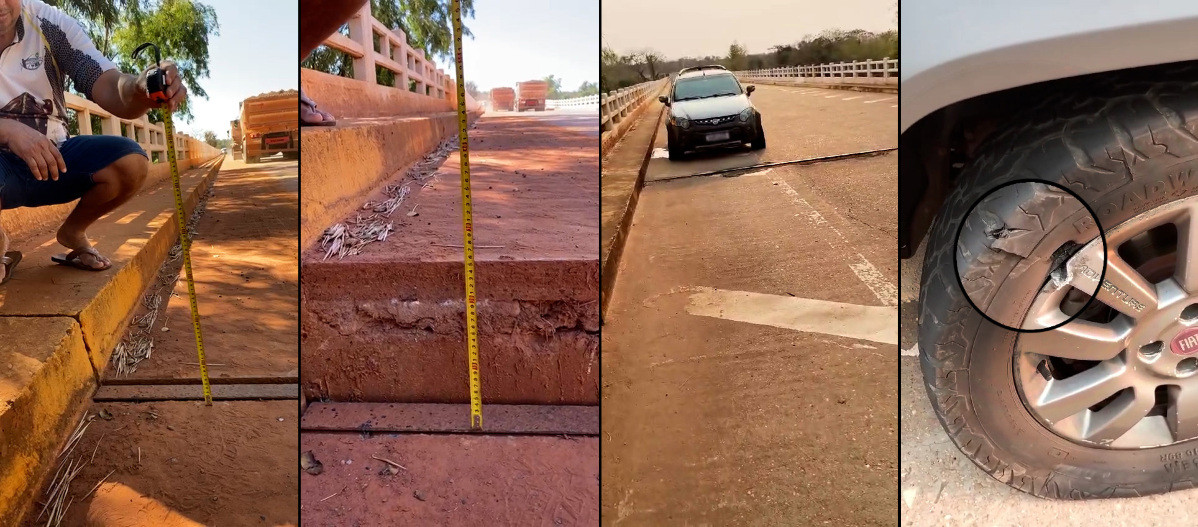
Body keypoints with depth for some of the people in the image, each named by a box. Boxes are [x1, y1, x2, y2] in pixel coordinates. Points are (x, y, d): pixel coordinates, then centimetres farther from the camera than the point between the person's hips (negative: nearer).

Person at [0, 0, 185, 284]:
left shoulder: (51, 25, -11)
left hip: (51, 154, 3)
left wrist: (139, 89, -46)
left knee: (131, 162, -22)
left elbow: (107, 86, -23)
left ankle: (73, 232, 8)